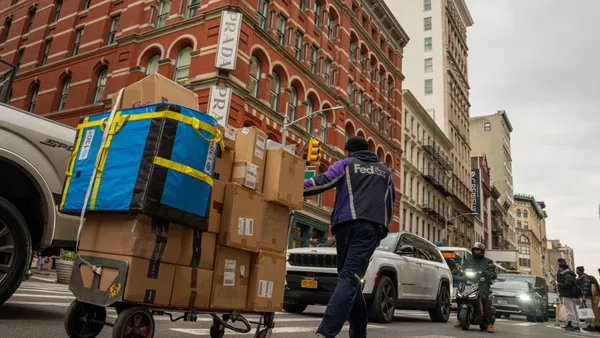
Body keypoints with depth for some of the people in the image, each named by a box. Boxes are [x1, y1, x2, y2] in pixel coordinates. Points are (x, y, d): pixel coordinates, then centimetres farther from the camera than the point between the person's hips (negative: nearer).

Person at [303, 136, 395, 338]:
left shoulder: (346, 164, 17)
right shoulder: (385, 171, 28)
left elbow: (323, 181, 1)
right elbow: (391, 204, 29)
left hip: (346, 224, -1)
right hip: (371, 227, 1)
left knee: (348, 278, 11)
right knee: (350, 279, -11)